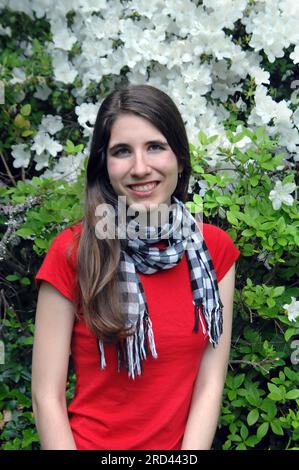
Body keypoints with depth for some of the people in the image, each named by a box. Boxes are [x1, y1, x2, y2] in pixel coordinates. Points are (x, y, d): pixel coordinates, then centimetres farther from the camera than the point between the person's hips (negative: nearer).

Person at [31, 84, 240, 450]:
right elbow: (47, 396, -14)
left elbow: (210, 383, -9)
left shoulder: (215, 248, -8)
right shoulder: (72, 251, -17)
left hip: (187, 443, 3)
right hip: (91, 441, -2)